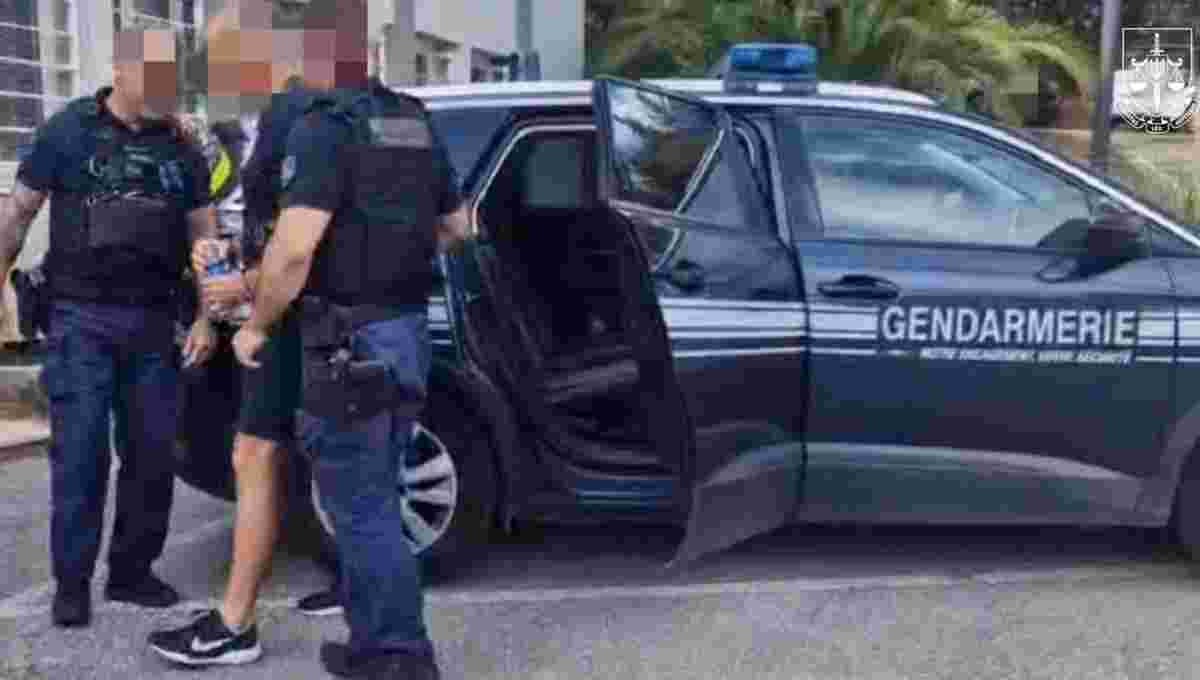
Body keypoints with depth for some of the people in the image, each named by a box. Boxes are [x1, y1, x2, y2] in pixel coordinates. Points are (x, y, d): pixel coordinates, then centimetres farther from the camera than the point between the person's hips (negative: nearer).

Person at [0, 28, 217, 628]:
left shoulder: (181, 149, 9)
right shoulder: (68, 129, 0)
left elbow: (203, 235, 11)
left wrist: (205, 319, 3)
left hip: (154, 320, 4)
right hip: (81, 317, -3)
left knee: (154, 453, 5)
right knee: (80, 454, -3)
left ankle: (132, 571, 19)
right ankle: (71, 583, 8)